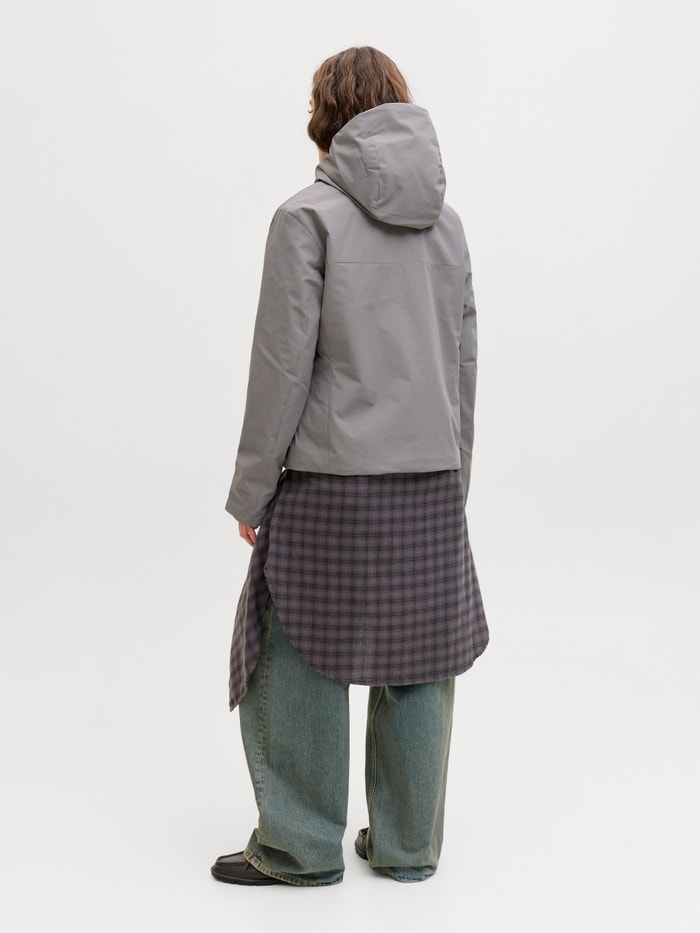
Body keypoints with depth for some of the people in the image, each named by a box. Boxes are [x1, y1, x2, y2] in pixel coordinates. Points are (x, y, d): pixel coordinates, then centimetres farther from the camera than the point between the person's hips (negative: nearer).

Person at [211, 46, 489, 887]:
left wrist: (251, 492, -4)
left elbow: (283, 365, -11)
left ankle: (300, 846, 18)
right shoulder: (446, 221, 8)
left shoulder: (308, 216, -7)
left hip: (329, 479, -5)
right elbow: (464, 361, 11)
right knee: (418, 661, 12)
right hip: (428, 479, 5)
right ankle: (407, 843, 23)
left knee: (301, 658, 7)